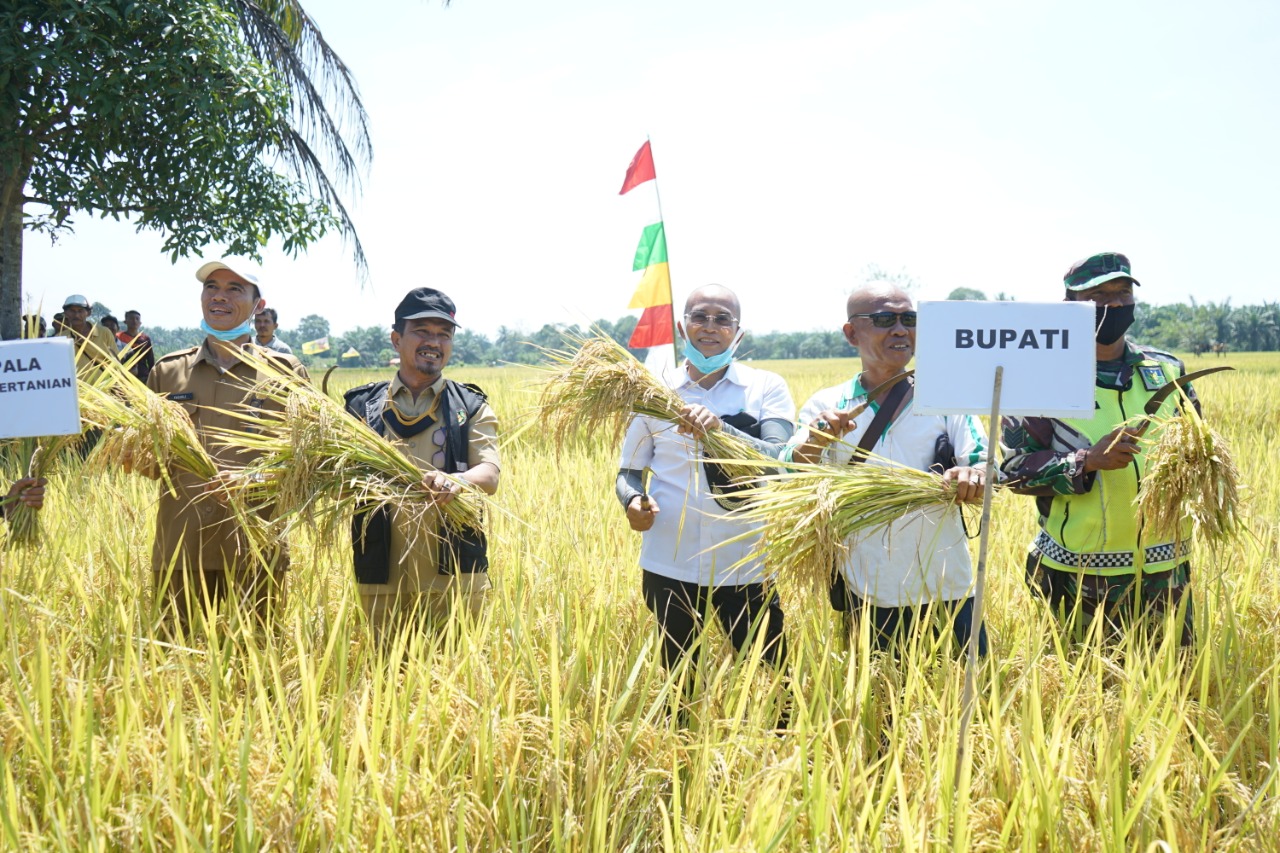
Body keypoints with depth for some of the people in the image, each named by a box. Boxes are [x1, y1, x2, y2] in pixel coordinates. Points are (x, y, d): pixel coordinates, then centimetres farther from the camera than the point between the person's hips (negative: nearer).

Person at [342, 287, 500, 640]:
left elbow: (489, 474, -6)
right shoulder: (363, 406, 11)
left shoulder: (472, 408, 9)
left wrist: (452, 482, -29)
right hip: (382, 576, 1)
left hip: (452, 574, -1)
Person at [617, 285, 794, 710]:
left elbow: (781, 461, -14)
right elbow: (628, 471, 10)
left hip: (747, 568, -1)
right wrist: (632, 501, -13)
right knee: (679, 687, 13)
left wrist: (719, 428, -30)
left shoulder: (767, 387, 0)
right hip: (670, 567, 2)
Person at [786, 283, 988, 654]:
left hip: (947, 590, 0)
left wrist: (974, 477, -27)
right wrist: (814, 442, -29)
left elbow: (985, 469, -4)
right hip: (868, 595, 0)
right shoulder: (827, 406, 2)